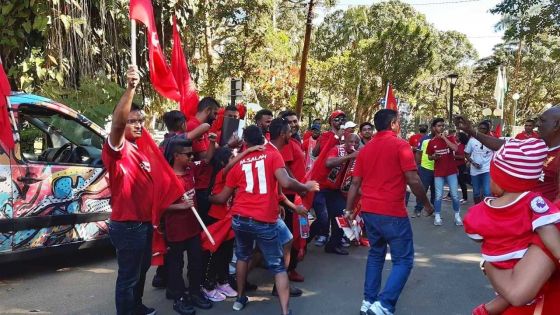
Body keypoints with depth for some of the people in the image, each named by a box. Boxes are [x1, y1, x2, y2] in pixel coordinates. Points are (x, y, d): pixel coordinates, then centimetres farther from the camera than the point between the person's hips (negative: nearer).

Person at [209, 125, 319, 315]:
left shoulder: (239, 163, 11)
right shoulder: (272, 154, 1)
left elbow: (222, 198, 17)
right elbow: (286, 183, -14)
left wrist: (207, 198, 37)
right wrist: (306, 187, 4)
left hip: (240, 218, 4)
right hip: (265, 221, -3)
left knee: (242, 257, 29)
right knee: (278, 267, 7)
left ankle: (240, 298, 38)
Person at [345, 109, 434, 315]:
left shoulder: (365, 149, 10)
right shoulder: (400, 145, -8)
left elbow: (355, 183, 10)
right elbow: (413, 180, -12)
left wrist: (349, 210, 16)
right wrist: (426, 203, 3)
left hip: (369, 211, 7)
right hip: (393, 213, -6)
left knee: (376, 255, 21)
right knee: (403, 260, 5)